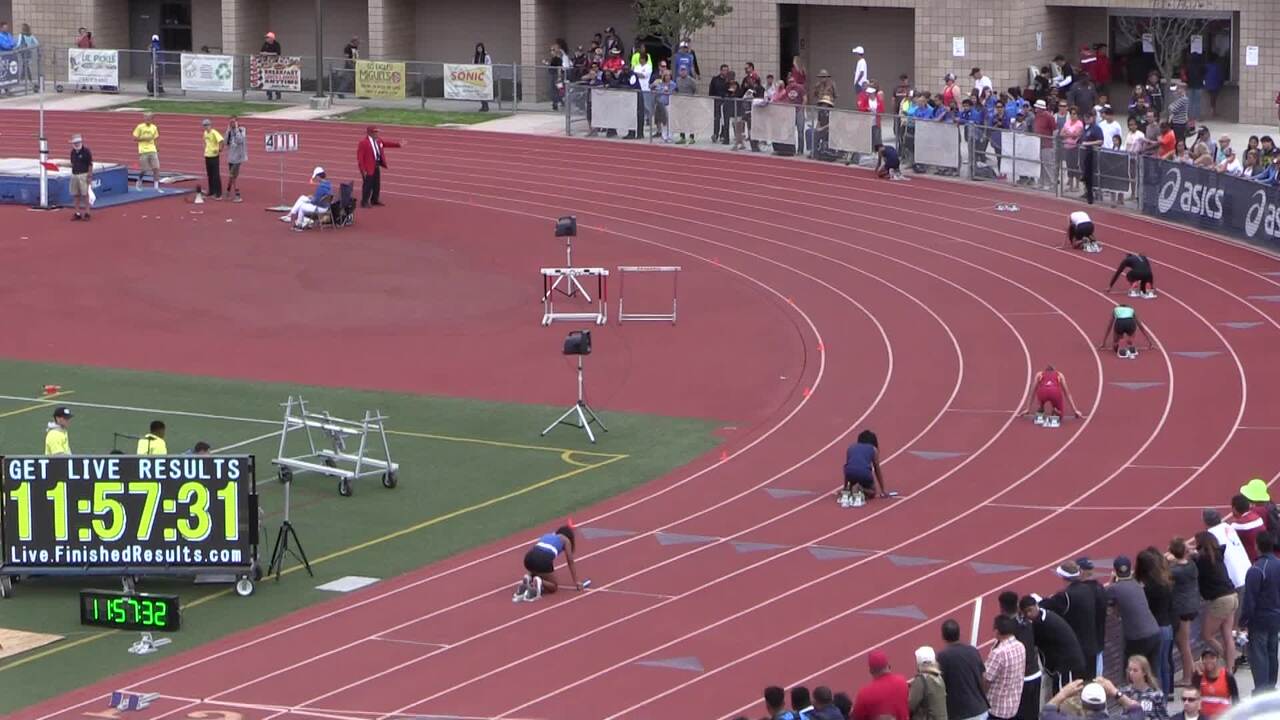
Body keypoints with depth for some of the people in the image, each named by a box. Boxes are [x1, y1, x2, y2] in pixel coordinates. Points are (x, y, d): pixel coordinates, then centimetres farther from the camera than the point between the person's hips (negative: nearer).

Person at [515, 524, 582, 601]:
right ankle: (538, 583, -17)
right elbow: (570, 561, 21)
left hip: (530, 557, 5)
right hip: (544, 559, -5)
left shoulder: (547, 535, 37)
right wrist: (576, 582, 26)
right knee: (553, 587, 15)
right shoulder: (565, 540, 24)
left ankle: (527, 580, -1)